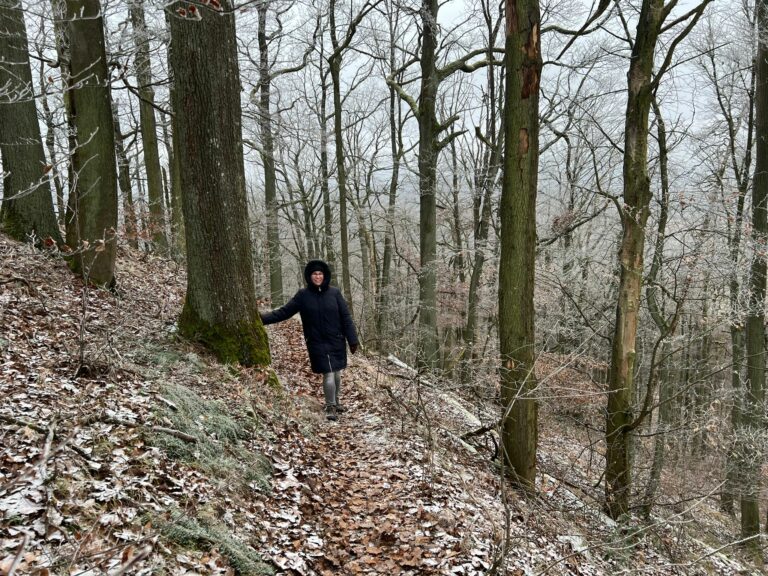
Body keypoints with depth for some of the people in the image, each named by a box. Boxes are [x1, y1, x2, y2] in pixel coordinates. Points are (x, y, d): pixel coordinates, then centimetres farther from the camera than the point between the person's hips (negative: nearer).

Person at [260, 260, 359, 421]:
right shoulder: (303, 295, -2)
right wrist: (263, 317, -12)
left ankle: (335, 402, 36)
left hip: (337, 342, 2)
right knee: (328, 375, -7)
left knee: (336, 374, 12)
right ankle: (330, 407, 13)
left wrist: (353, 340, -3)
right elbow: (284, 312, -1)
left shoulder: (334, 293, -2)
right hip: (317, 343, -2)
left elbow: (346, 317, 0)